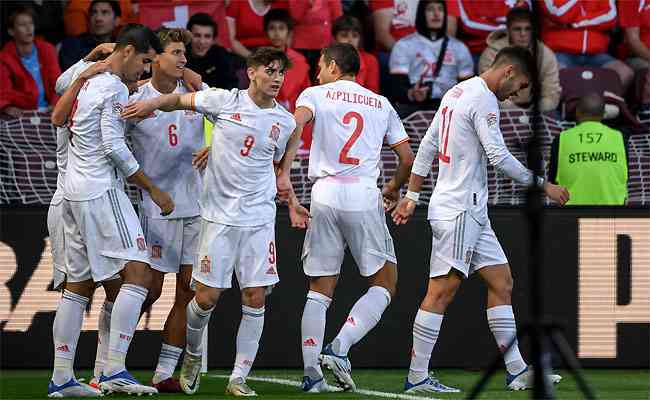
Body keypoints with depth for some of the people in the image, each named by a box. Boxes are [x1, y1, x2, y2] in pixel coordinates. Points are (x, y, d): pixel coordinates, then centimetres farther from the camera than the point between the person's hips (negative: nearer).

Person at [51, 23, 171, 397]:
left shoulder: (87, 82, 15)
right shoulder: (115, 89, -11)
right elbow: (114, 147, -15)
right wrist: (154, 189, -8)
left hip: (73, 193, 10)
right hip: (102, 192, -10)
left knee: (79, 285, 11)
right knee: (139, 273, -12)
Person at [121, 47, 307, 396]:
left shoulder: (284, 122, 7)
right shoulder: (225, 101, -3)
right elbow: (180, 100, 9)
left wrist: (291, 203, 13)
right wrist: (154, 103, -9)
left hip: (259, 219, 3)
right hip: (219, 216, -3)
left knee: (255, 299, -4)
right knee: (207, 297, -3)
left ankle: (239, 378, 4)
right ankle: (192, 355, 26)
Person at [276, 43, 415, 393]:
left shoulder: (315, 94, 10)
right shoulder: (382, 104, 17)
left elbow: (296, 124, -12)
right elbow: (407, 158, 16)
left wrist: (284, 172, -12)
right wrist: (394, 188, 35)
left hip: (325, 195, 0)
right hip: (364, 197, 0)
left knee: (319, 291, 7)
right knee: (384, 285, 8)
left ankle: (311, 371, 0)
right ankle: (340, 347, -11)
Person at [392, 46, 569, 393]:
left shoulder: (456, 93, 16)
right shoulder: (484, 100, -13)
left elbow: (427, 146, 19)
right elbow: (499, 156, -19)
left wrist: (412, 195, 22)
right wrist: (543, 185, -10)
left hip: (472, 213, 10)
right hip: (459, 211, -10)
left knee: (502, 283, 8)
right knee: (442, 290, -9)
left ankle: (517, 371, 7)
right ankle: (417, 377, -9)